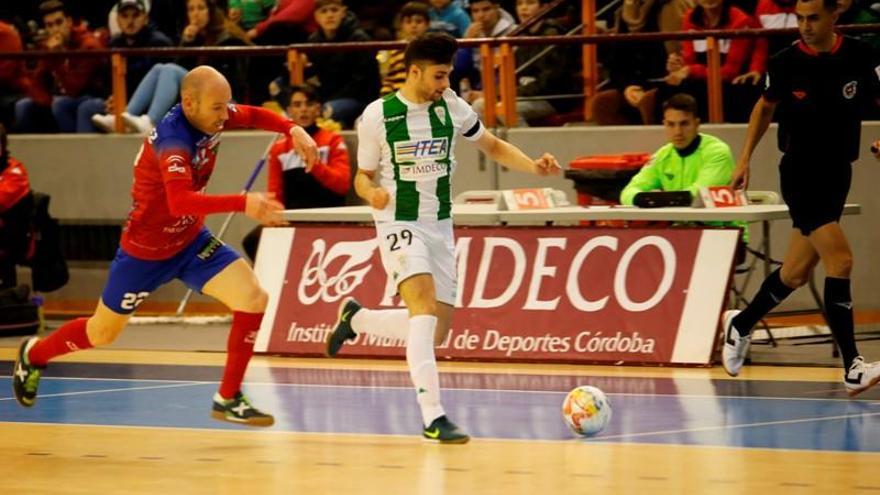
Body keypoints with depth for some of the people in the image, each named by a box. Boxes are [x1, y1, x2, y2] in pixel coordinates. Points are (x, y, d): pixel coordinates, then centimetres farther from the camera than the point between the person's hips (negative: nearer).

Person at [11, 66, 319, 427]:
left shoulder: (211, 114, -12)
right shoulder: (173, 140, -35)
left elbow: (253, 116, 10)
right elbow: (180, 202, -51)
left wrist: (292, 129, -9)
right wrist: (243, 203, -61)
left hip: (191, 240, 6)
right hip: (146, 250, -6)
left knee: (254, 299, -14)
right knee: (102, 333, 13)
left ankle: (228, 399, -2)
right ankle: (33, 354, 43)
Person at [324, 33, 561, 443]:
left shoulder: (451, 107, 0)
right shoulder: (378, 116, -8)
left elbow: (492, 146, 12)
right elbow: (363, 175, 3)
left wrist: (533, 166, -5)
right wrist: (372, 193, -21)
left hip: (440, 225, 5)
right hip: (399, 224, -5)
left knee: (436, 331, 7)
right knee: (424, 302, -28)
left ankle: (355, 318, 34)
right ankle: (433, 418, -34)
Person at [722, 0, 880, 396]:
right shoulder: (785, 64, -7)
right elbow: (765, 108, 11)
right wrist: (745, 158, 8)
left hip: (837, 174, 4)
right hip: (799, 174, -4)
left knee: (795, 275, 13)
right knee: (840, 261, -19)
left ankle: (740, 325, 40)